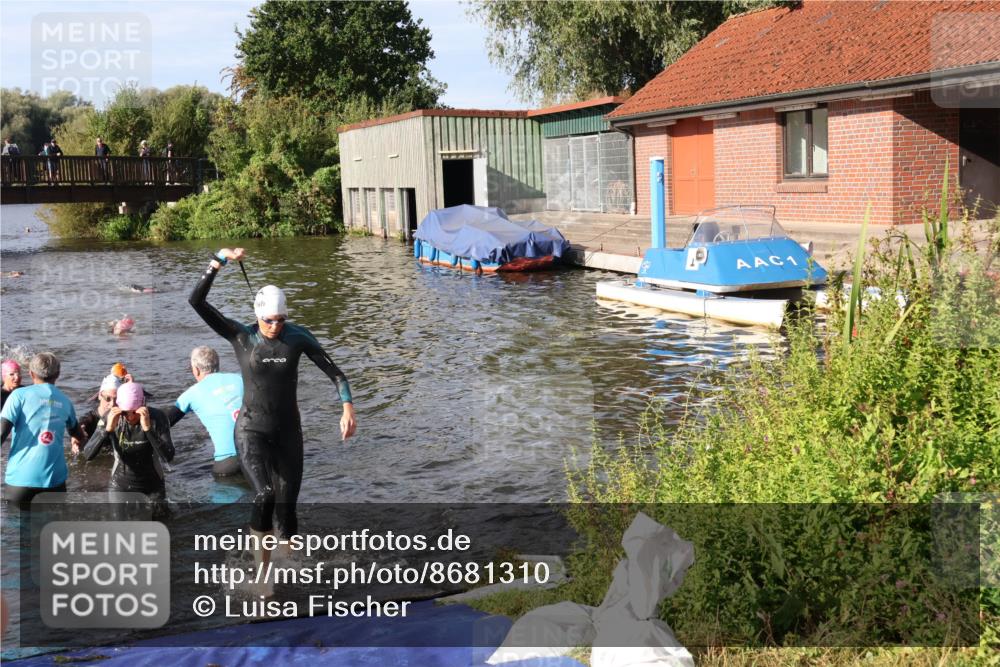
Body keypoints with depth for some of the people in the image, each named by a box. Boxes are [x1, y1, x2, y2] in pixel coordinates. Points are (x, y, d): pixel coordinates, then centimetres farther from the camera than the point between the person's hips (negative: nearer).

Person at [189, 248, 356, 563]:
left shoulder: (299, 336, -4)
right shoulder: (241, 336, -8)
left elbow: (334, 372, -3)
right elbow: (196, 301, -15)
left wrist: (348, 407, -19)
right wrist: (219, 260, -23)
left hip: (288, 432, 2)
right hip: (252, 431, -2)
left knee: (286, 508, 5)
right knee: (264, 495, -24)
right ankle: (262, 563, -3)